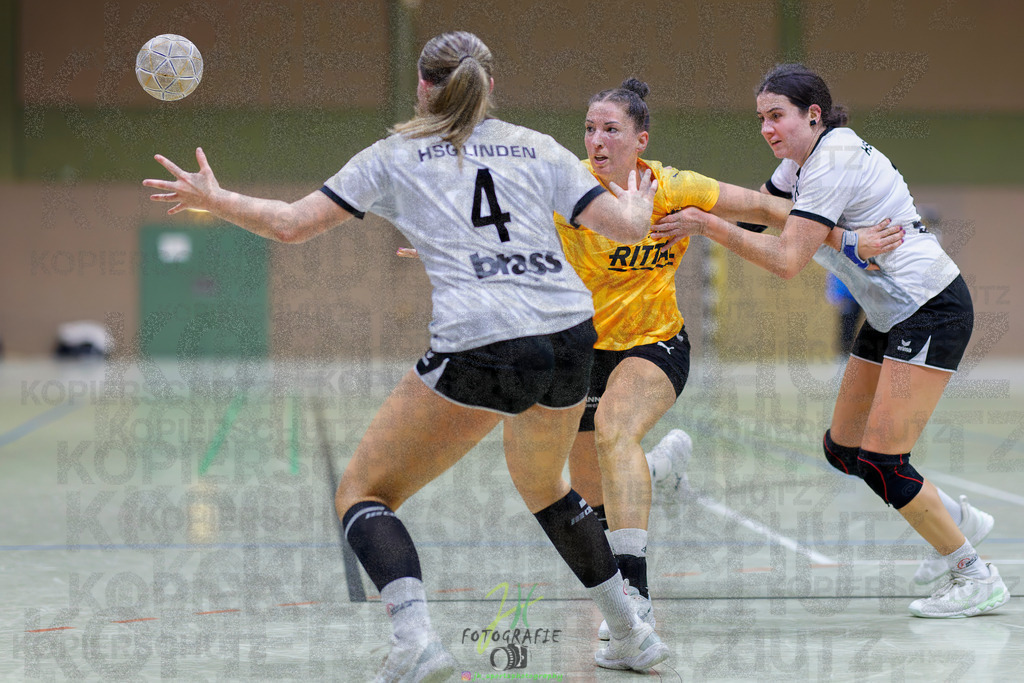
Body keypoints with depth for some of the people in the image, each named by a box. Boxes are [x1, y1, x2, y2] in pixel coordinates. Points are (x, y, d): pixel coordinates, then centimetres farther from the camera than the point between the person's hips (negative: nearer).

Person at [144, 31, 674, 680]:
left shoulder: (395, 156, 10)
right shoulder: (536, 148, 16)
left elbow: (291, 224, 8)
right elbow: (628, 228, 11)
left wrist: (212, 199, 25)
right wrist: (639, 206, 35)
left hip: (480, 347, -5)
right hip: (572, 338, 5)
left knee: (362, 493, 5)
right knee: (543, 484, 33)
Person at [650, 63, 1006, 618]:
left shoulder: (835, 161, -21)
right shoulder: (805, 160, 8)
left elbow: (786, 260, -26)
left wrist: (708, 225, -23)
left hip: (932, 311, -10)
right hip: (889, 316, 10)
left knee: (881, 462, -13)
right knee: (843, 448, 11)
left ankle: (976, 578, 0)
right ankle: (958, 519, 29)